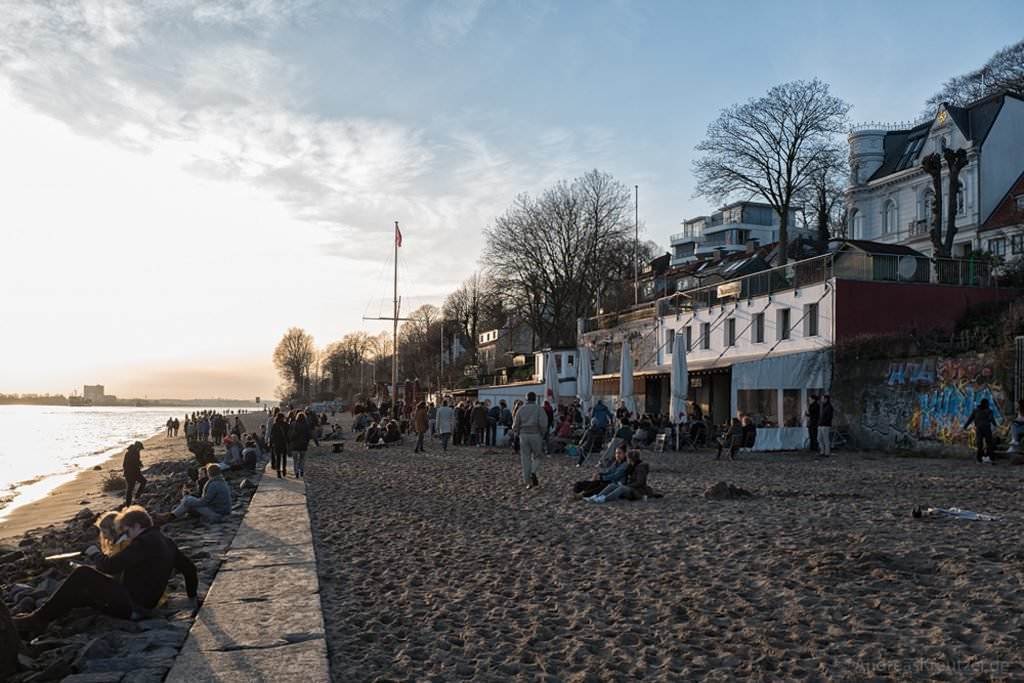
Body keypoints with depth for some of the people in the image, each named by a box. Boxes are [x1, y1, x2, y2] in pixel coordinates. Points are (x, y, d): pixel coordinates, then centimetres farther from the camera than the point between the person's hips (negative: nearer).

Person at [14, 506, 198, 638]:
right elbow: (189, 568, 20)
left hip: (131, 604, -10)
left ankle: (39, 619, -8)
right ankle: (36, 623, 7)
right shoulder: (165, 542, 13)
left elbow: (111, 566, -22)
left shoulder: (144, 542, -16)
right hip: (140, 604, 10)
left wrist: (101, 557, 1)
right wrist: (193, 597, 31)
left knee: (82, 575, -12)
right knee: (80, 592, 13)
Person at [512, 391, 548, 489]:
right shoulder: (539, 409, -1)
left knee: (525, 459, 6)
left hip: (523, 435, 2)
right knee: (536, 456, 13)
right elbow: (543, 423, -12)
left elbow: (515, 424, 5)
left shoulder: (521, 409, 7)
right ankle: (533, 473, -14)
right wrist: (543, 434, 3)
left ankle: (528, 482, 4)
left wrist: (518, 433, 20)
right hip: (535, 435, -2)